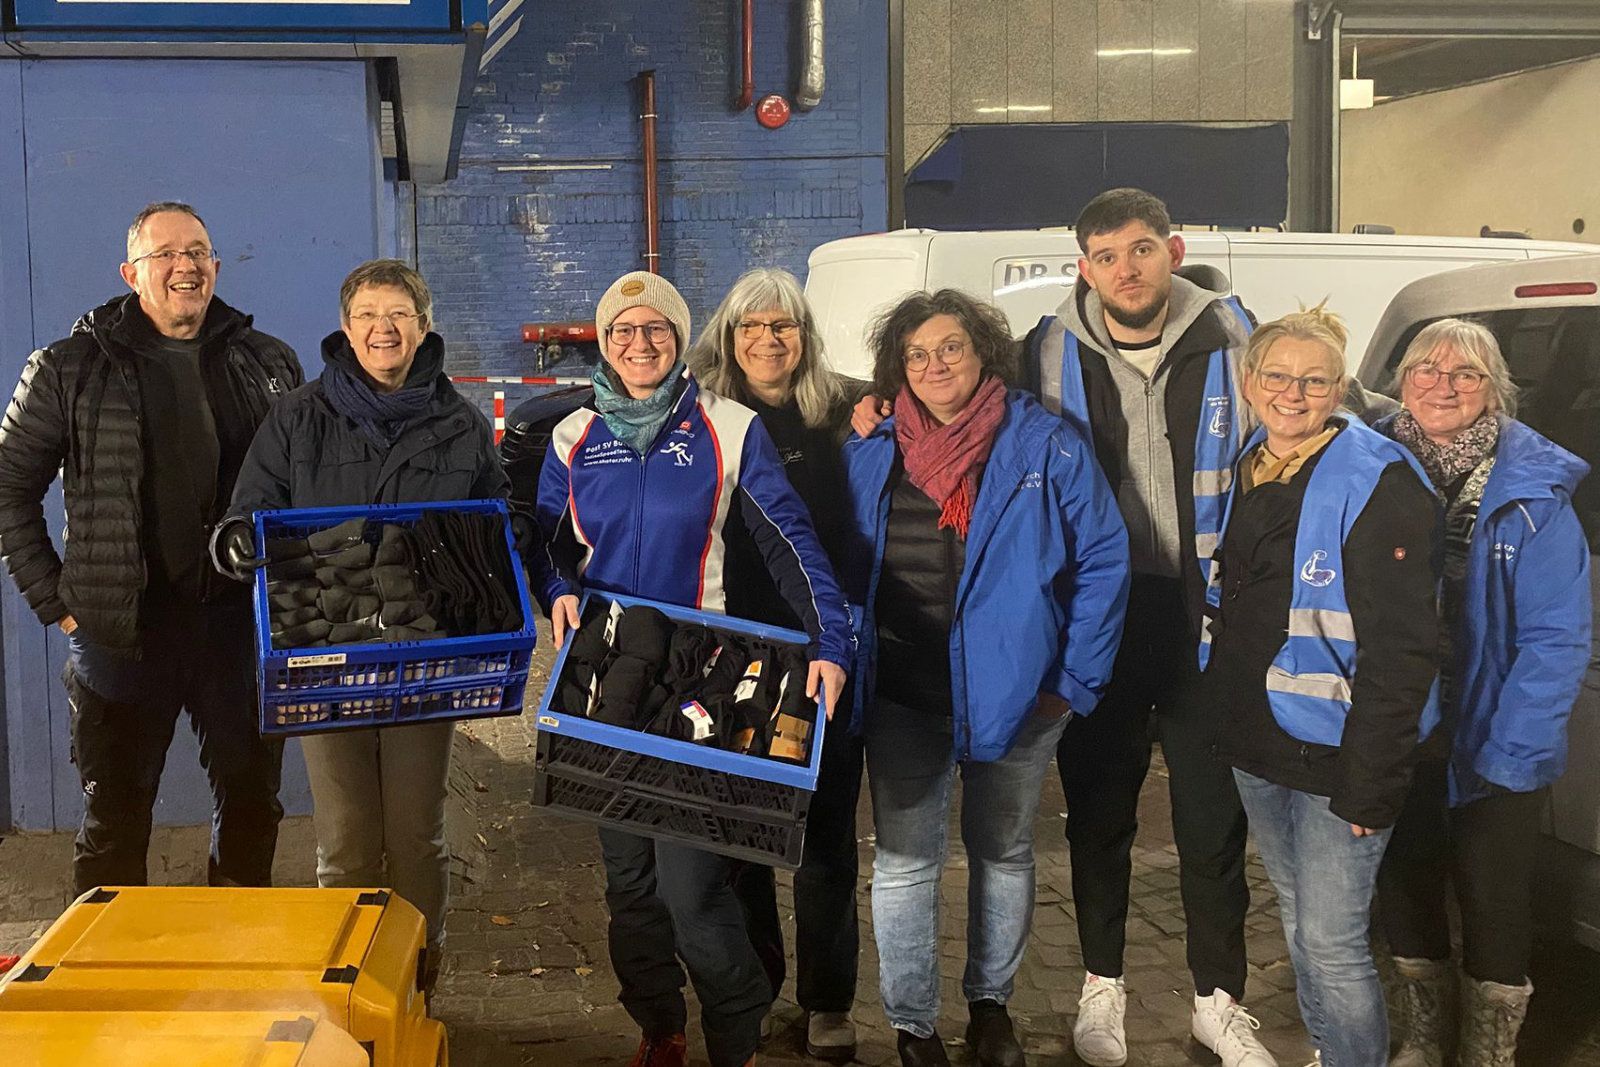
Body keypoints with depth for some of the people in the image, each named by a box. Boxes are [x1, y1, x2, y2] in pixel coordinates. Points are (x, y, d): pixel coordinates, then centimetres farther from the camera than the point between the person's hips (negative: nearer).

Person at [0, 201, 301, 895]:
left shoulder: (268, 363, 7)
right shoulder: (71, 370, -1)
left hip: (243, 623, 3)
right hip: (124, 630, -2)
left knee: (252, 804, 13)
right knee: (115, 819, 8)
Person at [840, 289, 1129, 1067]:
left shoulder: (1045, 446, -6)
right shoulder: (870, 456, 3)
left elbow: (1104, 560, -5)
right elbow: (845, 571, 11)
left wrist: (1075, 679, -8)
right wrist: (847, 665, 2)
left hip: (1012, 696, -1)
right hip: (902, 701, 1)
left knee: (1003, 853, 16)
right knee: (903, 864, 4)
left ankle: (990, 1003, 35)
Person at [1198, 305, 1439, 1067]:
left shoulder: (1375, 482, -15)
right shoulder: (1244, 474, 7)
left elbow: (1401, 646, -18)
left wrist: (1371, 781, -21)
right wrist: (1224, 722, 12)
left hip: (1332, 751, -7)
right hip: (1255, 746, 7)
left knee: (1332, 943, -5)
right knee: (1298, 920, 19)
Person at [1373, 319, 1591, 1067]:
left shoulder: (1533, 494, -13)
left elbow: (1557, 639, -14)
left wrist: (1511, 752, -19)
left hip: (1492, 749, -3)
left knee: (1492, 902, 9)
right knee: (1403, 891, 17)